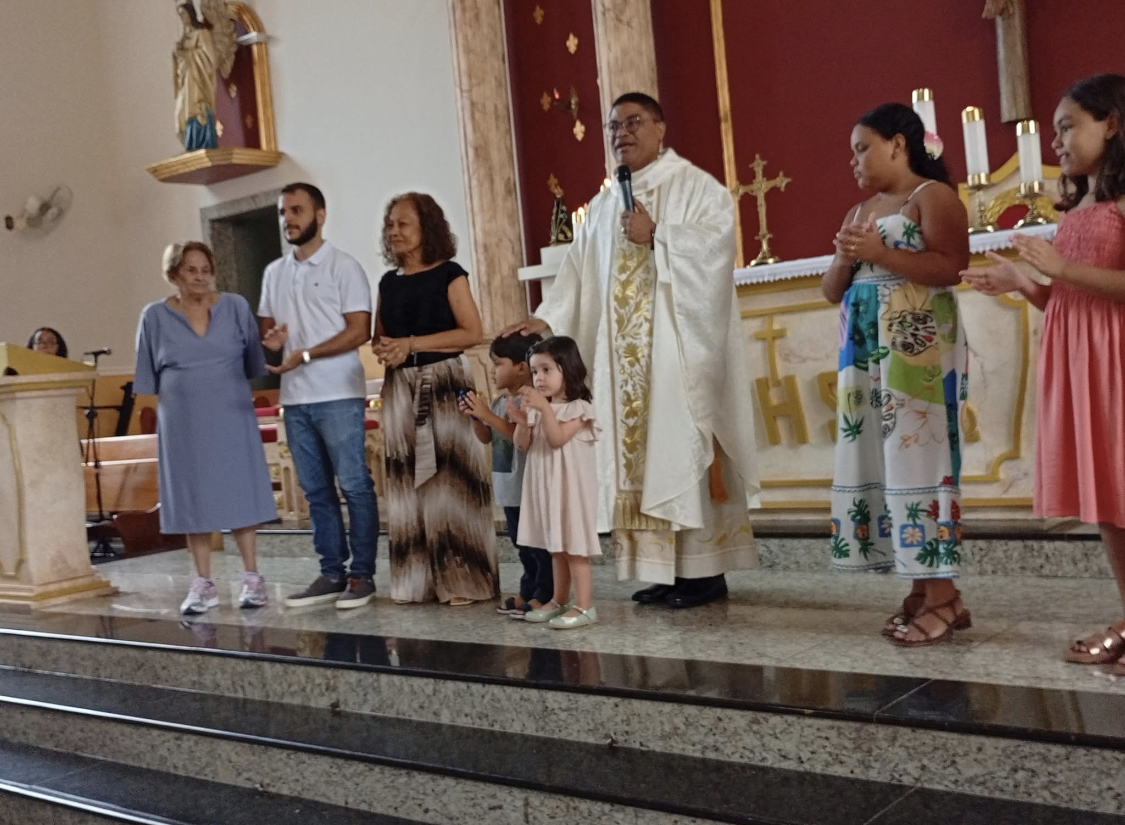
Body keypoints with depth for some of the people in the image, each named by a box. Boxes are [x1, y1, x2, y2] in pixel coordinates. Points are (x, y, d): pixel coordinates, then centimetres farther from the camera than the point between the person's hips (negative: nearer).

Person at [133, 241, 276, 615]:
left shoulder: (235, 307, 2)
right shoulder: (155, 317, 2)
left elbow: (255, 361, 9)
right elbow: (148, 378, 7)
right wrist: (147, 421, 5)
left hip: (231, 418, 0)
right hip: (183, 423, 0)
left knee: (239, 493, 1)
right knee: (194, 498, 4)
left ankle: (252, 578, 10)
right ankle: (203, 584, 12)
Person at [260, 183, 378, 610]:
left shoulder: (344, 267, -3)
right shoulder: (274, 273, 15)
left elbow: (359, 331, -10)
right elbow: (266, 326, 22)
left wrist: (305, 355, -17)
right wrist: (270, 340, -3)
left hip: (337, 395, -6)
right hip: (294, 398, 6)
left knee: (354, 485, -3)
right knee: (316, 490, 9)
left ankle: (362, 575, 3)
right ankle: (332, 573, 15)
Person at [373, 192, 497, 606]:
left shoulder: (449, 274, -2)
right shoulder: (389, 282, 14)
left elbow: (472, 332, -9)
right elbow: (379, 337, 20)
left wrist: (413, 344, -14)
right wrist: (384, 350, -5)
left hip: (445, 382, -5)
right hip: (401, 388, 5)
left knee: (451, 477, -5)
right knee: (408, 480, 4)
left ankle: (464, 580, 1)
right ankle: (416, 579, 11)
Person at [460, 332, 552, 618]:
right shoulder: (500, 400, 11)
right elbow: (486, 438, 17)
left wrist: (487, 415, -25)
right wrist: (474, 416, 0)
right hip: (509, 486, 10)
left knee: (539, 543, -1)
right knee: (521, 541, 18)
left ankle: (545, 595, 6)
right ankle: (528, 591, 28)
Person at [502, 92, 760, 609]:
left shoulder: (695, 186, 1)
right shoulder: (604, 205, 18)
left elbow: (716, 242, -13)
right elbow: (579, 271, 12)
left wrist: (656, 234, -14)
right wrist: (547, 318, 0)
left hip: (682, 345, -6)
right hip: (627, 355, 6)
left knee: (687, 446, -7)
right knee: (640, 450, 3)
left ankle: (706, 569, -2)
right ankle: (666, 570, 9)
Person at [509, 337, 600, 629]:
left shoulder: (578, 408, -11)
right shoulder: (537, 408, 9)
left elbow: (557, 439, -22)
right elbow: (523, 445, 5)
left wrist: (545, 408, -29)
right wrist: (521, 421, -13)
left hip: (570, 486, -7)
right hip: (545, 486, 7)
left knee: (574, 545, -5)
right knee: (555, 546, 15)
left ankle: (584, 606, -1)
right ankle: (559, 601, 24)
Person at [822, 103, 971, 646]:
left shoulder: (932, 195, -2)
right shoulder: (859, 213, 20)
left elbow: (951, 267, -16)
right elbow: (831, 292, 19)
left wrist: (879, 252, -17)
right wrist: (845, 260, -1)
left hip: (918, 350, -8)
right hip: (866, 354, 8)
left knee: (917, 456, -11)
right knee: (880, 460, 3)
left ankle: (944, 596, -6)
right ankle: (923, 588, 8)